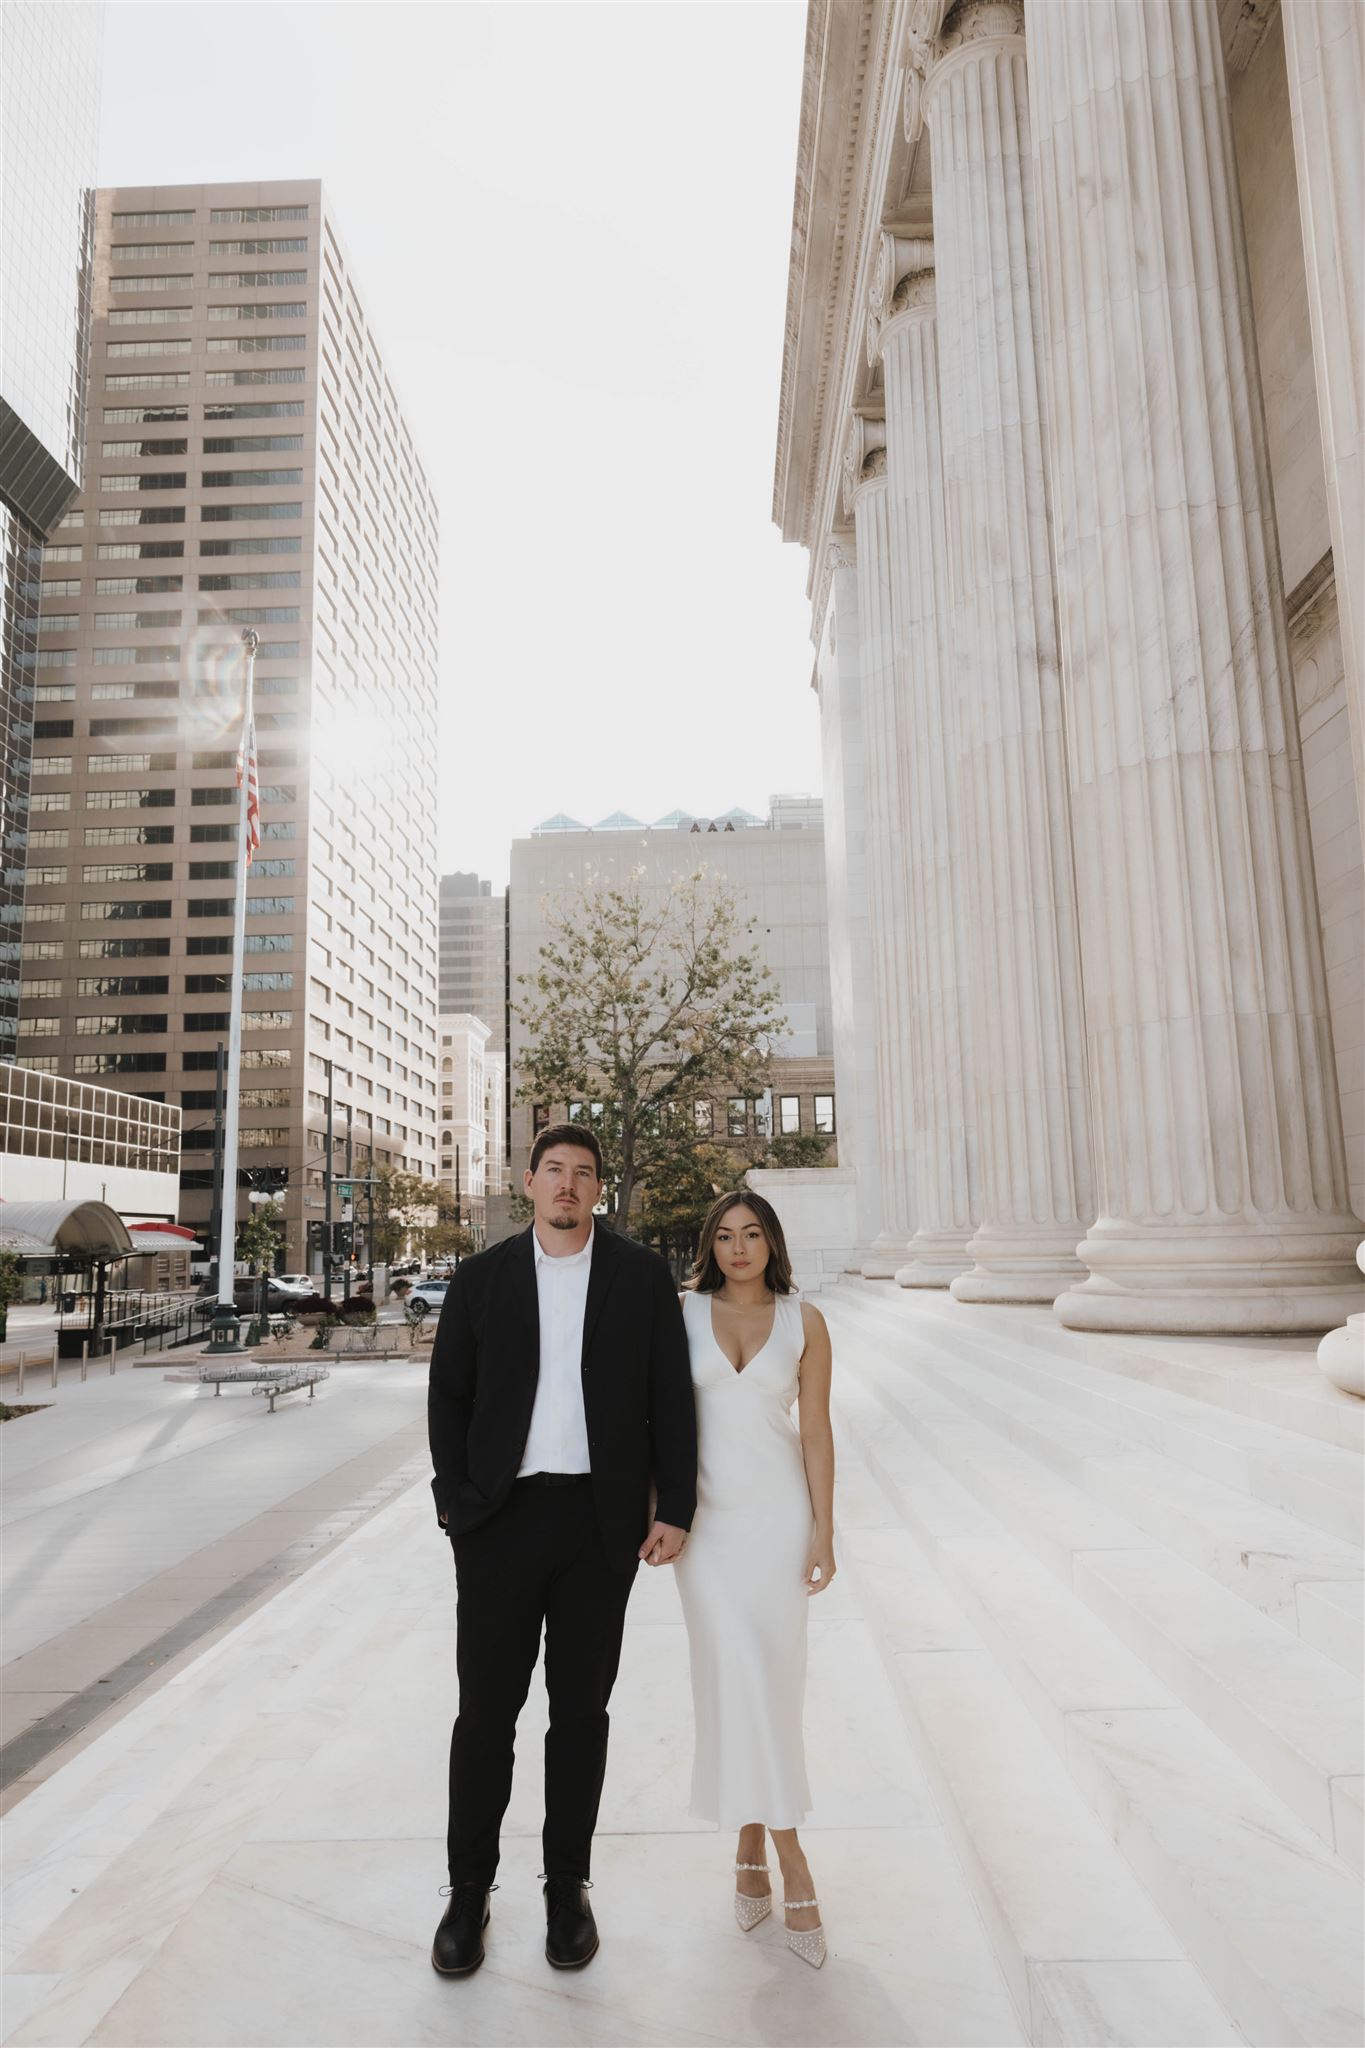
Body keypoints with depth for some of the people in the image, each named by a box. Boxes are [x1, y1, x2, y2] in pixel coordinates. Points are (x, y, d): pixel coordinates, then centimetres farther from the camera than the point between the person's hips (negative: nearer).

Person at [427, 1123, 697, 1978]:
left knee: (581, 1708, 13)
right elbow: (449, 1396, 5)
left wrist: (676, 1507, -4)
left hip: (602, 1520, 0)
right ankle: (470, 1892, 28)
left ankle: (568, 1888, 31)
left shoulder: (642, 1274, 0)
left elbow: (671, 1395, 0)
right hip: (502, 1518, 0)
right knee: (487, 1709, 9)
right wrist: (456, 1501, -4)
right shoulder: (482, 1277, 2)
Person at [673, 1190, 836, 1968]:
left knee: (772, 1679, 5)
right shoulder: (681, 1314, -1)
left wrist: (824, 1533, -5)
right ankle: (788, 1857, 10)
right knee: (738, 1678, -3)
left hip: (779, 1510, 0)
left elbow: (817, 1431, -2)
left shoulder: (804, 1321, -2)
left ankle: (751, 1845, 23)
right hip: (707, 1515, 0)